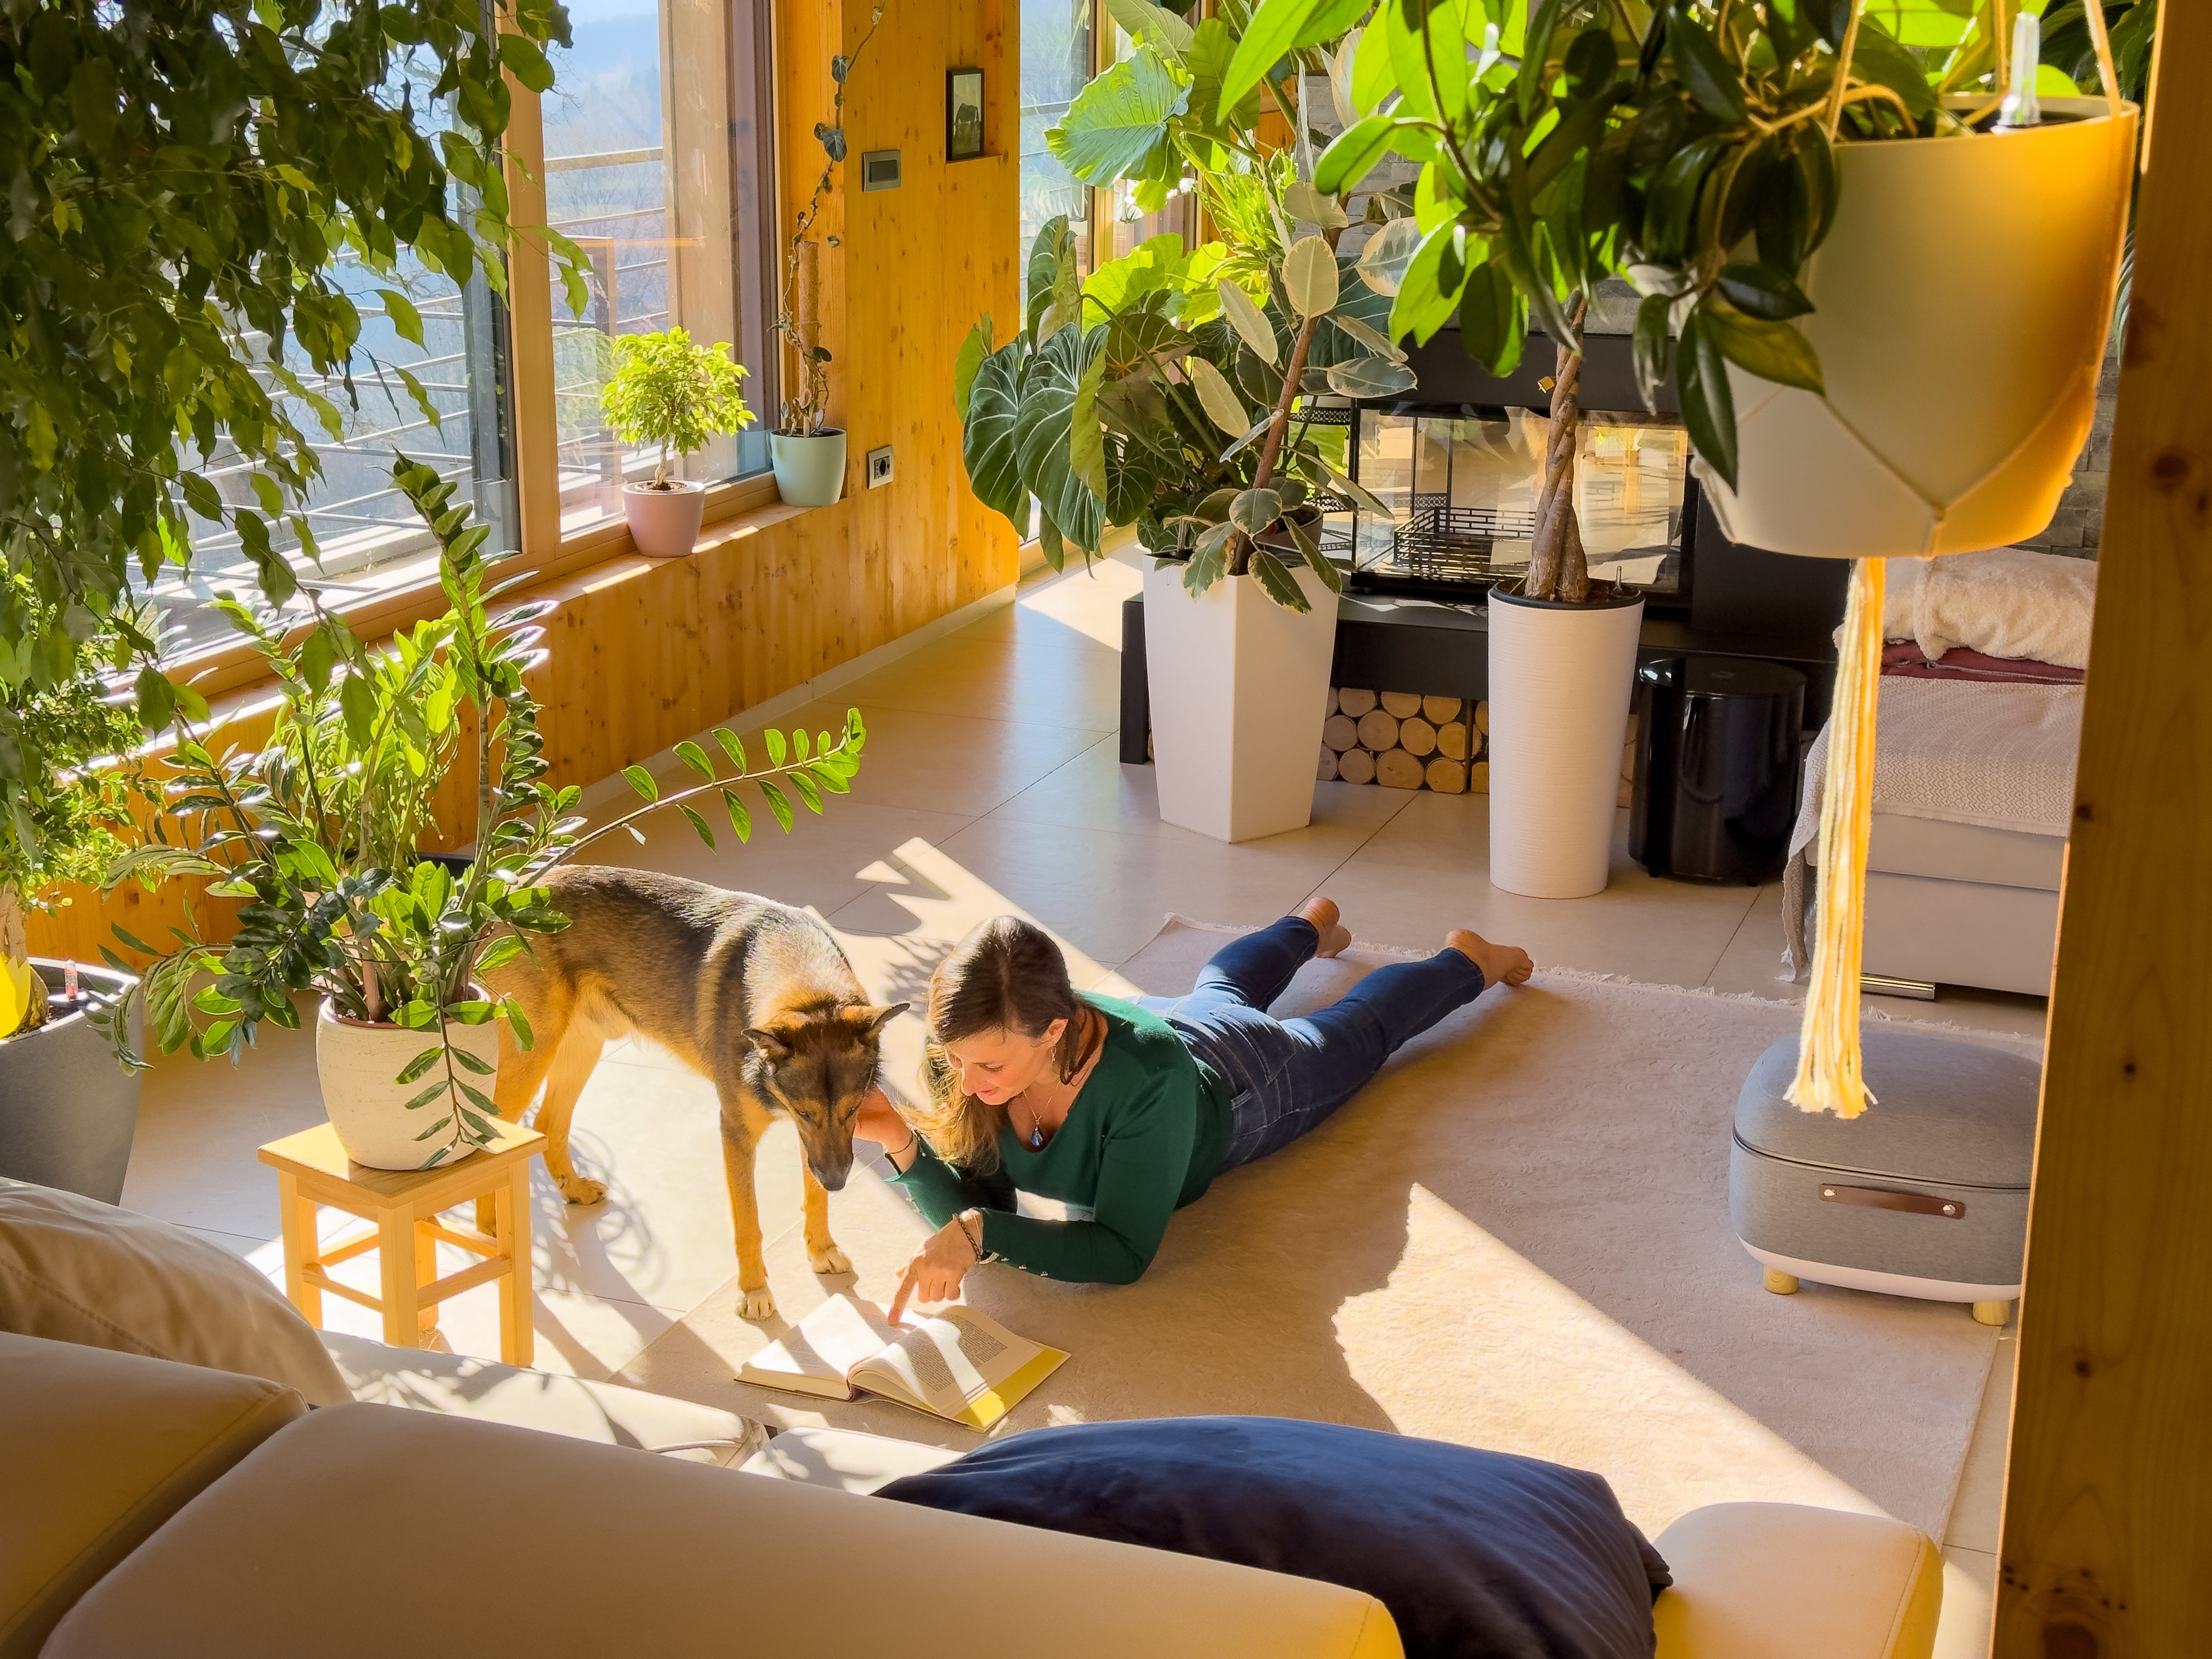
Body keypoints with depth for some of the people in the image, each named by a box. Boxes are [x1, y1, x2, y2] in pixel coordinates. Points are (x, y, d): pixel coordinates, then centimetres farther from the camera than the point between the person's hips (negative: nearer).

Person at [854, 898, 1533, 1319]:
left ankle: (1465, 959, 58)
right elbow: (972, 1207, -30)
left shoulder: (1149, 1074, -52)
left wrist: (978, 1233, -59)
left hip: (1239, 1088, -4)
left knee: (1358, 1028, 28)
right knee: (1220, 987, 38)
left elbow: (1124, 1253, -47)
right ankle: (1312, 922, 69)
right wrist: (901, 1142, -49)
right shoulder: (961, 1053, -39)